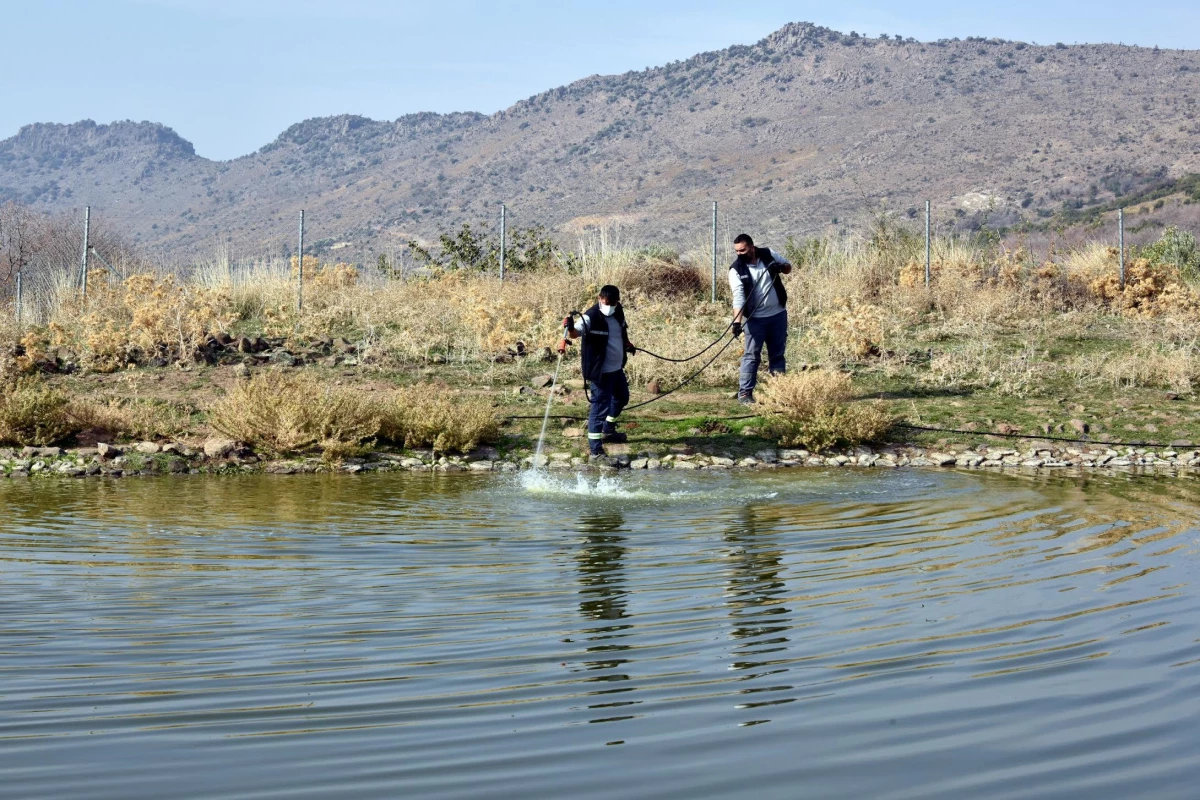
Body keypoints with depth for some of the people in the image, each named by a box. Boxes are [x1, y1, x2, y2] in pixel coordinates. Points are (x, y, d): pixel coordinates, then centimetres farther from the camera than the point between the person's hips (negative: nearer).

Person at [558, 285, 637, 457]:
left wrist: (627, 344, 23)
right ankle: (594, 446, -3)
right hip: (601, 371, -9)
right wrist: (570, 328, -57)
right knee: (600, 405, -8)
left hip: (617, 367, 9)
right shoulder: (591, 317, -22)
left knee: (622, 397, 27)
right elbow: (576, 332, -38)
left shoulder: (618, 312, 1)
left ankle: (608, 430, 48)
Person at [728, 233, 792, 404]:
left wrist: (781, 267, -14)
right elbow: (738, 297, -21)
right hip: (755, 319, -3)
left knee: (778, 354, 10)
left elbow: (788, 266, 11)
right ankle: (745, 393, -3)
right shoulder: (736, 270, -12)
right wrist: (737, 321, -34)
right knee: (752, 355, -6)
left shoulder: (769, 255, -4)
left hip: (778, 314, 3)